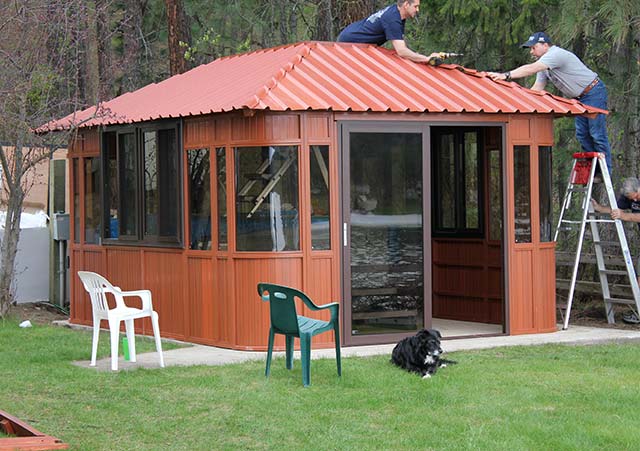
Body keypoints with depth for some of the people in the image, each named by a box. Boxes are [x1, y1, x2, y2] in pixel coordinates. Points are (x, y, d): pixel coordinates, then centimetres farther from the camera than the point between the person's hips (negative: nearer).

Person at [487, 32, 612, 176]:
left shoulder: (556, 54, -23)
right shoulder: (545, 62, 9)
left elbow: (531, 69, -34)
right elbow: (537, 88, 8)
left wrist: (506, 76, -39)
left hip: (593, 92, -10)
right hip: (579, 98, 10)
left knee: (597, 134, -9)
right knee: (582, 134, 8)